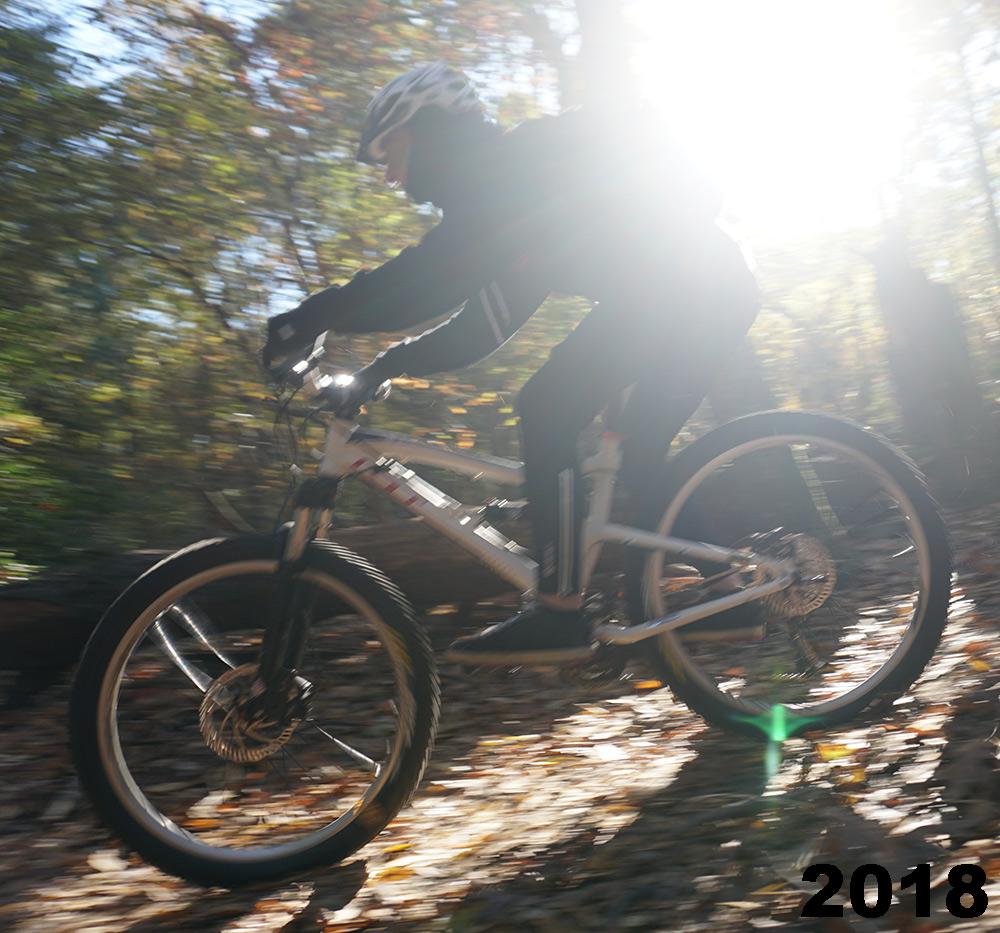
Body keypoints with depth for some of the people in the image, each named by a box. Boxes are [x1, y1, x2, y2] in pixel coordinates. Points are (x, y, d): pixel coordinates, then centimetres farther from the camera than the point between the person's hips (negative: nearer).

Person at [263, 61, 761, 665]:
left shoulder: (503, 168, -7)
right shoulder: (503, 190, 23)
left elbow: (432, 280, -22)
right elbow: (482, 327, 21)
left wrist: (309, 319, -18)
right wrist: (389, 365, 14)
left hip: (684, 285, -10)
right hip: (711, 287, 10)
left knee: (548, 413, -13)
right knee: (641, 460, 13)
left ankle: (560, 613, -12)